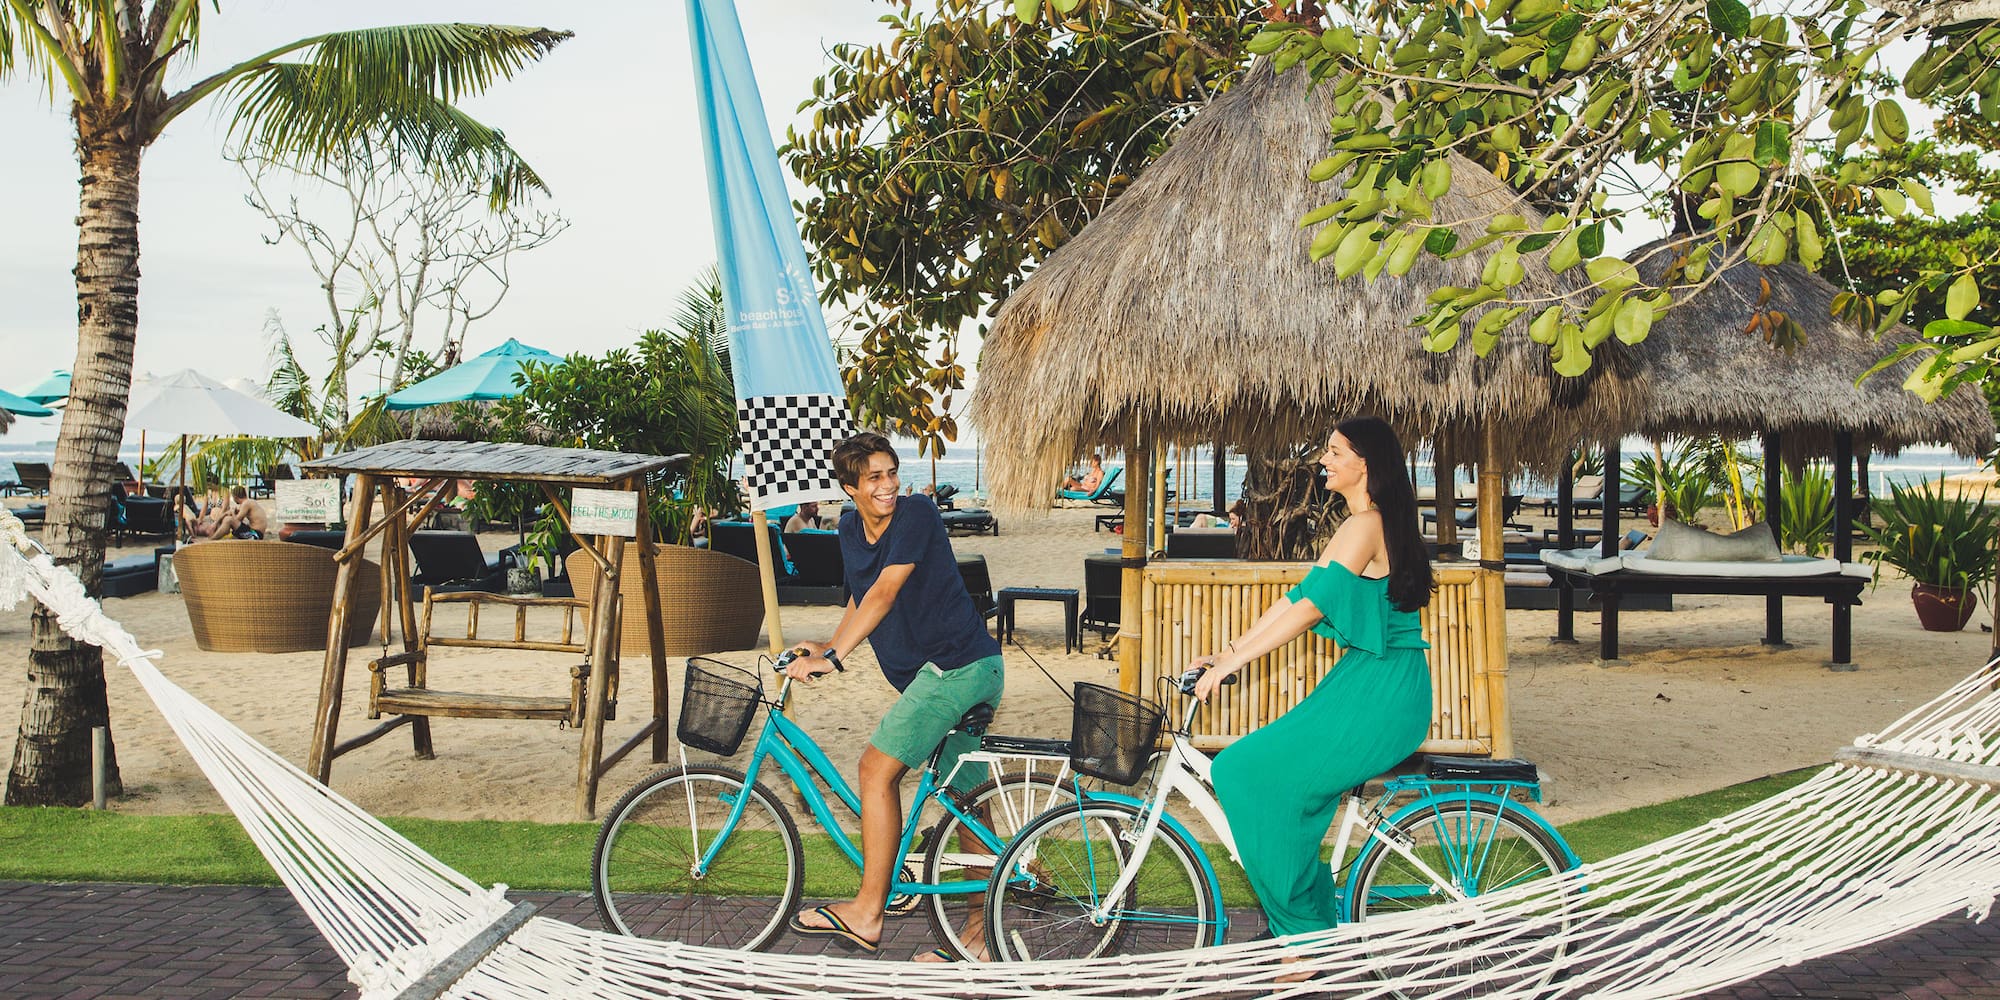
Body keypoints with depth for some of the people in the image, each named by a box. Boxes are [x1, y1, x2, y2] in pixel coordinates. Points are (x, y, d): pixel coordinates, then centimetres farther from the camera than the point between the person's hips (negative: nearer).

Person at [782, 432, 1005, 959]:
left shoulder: (917, 514, -13)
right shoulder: (851, 529, 11)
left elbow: (884, 593, -21)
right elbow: (860, 599, 21)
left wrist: (832, 657, -25)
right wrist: (828, 644, 4)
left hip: (956, 667, -9)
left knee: (877, 768, -10)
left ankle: (866, 914, -4)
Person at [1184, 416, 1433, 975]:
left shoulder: (1367, 525, -15)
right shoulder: (1359, 525, 17)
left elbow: (1308, 607, -21)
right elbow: (1299, 599, 17)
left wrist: (1230, 662, -19)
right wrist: (1229, 650, 11)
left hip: (1380, 696, -10)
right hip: (1365, 683, 10)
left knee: (1249, 771, -11)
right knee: (1283, 781, 13)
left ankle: (1305, 928, -1)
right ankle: (1312, 923, 19)